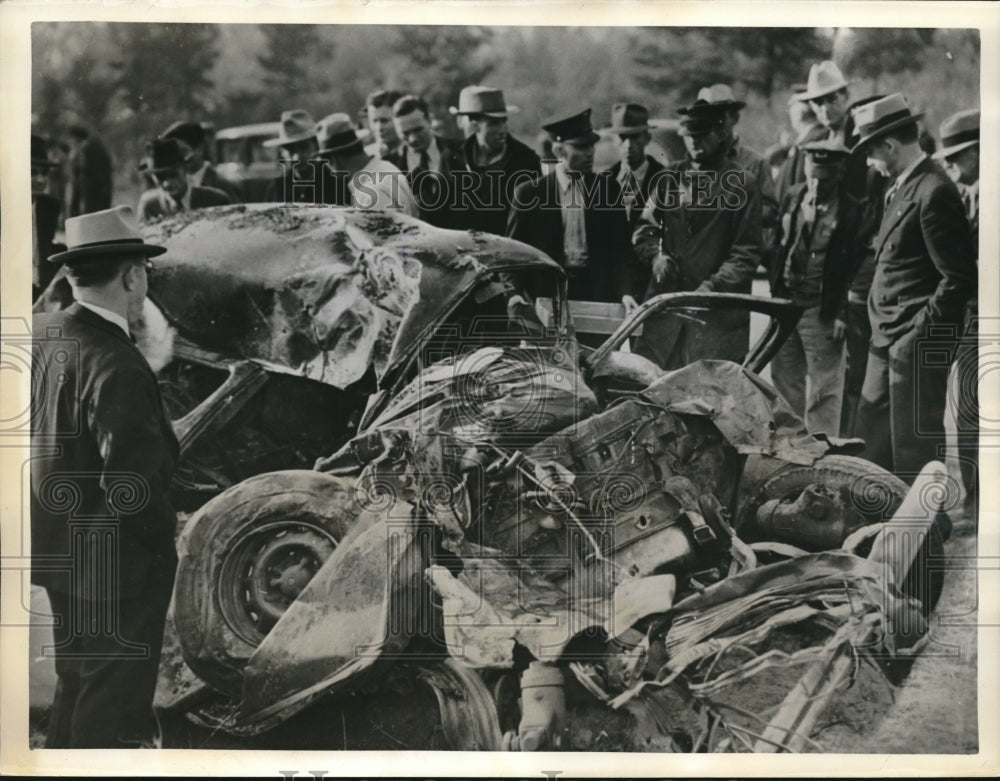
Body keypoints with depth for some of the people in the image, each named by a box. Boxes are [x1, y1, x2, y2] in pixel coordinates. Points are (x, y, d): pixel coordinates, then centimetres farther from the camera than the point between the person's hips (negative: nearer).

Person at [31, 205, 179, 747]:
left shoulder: (40, 334, 1)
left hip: (59, 552, 9)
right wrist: (163, 535, -12)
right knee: (115, 691, 6)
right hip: (116, 561, -9)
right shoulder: (114, 364, -26)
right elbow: (131, 483, -29)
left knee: (77, 679, 24)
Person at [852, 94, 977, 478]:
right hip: (888, 339, 10)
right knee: (873, 435, 15)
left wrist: (920, 330, -15)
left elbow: (960, 277, -20)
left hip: (918, 344, -10)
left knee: (917, 444, -1)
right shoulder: (900, 188, 13)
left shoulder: (934, 192, -17)